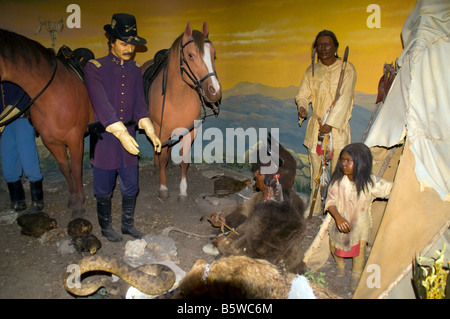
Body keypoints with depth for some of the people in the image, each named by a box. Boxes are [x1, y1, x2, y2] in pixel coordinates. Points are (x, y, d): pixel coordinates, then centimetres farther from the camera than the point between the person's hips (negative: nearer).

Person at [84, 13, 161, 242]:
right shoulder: (94, 68, -10)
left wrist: (150, 132, -15)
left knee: (131, 188, 14)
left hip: (128, 136, 4)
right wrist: (121, 133, -33)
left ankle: (128, 224, 35)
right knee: (104, 190, 11)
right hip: (104, 138, -4)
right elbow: (102, 105, -22)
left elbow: (139, 104, -1)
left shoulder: (135, 69, 5)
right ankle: (106, 227, 33)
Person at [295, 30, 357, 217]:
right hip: (315, 127, 4)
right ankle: (314, 210, 15)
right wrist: (302, 107, -14)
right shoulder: (312, 71, 12)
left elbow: (344, 98, -11)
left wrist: (330, 123, -19)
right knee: (316, 170, 6)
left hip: (338, 127, -3)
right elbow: (302, 94, 10)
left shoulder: (347, 68, -1)